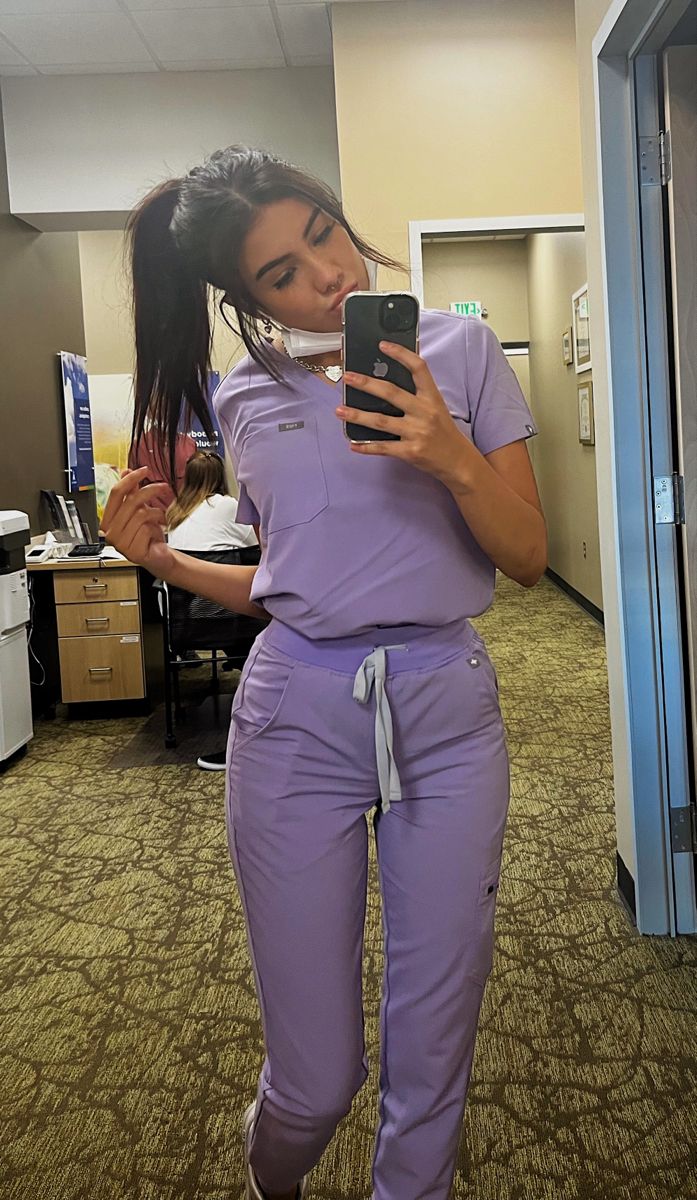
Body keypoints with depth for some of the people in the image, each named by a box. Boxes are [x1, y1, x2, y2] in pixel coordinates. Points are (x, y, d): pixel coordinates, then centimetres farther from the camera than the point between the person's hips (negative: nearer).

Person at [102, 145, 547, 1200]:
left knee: (433, 1047, 10)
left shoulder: (460, 349, 1)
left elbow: (529, 558, 0)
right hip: (297, 716, 1)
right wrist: (166, 562, -1)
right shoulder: (246, 400, 7)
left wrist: (453, 458, -18)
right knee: (317, 1075, 9)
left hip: (447, 710, 0)